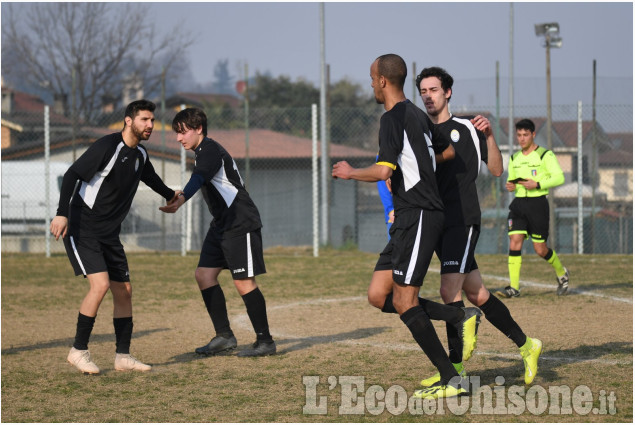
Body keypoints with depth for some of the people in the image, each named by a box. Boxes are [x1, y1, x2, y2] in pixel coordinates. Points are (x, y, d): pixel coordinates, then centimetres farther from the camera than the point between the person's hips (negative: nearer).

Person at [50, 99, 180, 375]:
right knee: (100, 284, -20)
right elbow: (72, 174, -22)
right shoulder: (108, 146, -16)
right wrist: (62, 213, -32)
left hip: (109, 233, 8)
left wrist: (170, 195, 48)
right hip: (82, 228, -8)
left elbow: (150, 177, 34)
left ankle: (123, 357, 15)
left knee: (124, 290, 6)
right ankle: (78, 351, -8)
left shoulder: (140, 155, 10)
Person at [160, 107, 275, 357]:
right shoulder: (203, 152, 15)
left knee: (243, 282, -9)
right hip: (222, 224, 10)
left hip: (241, 223, -10)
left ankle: (265, 341, -1)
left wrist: (181, 200, -52)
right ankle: (224, 336, 6)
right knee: (204, 274, 3)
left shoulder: (210, 151, -17)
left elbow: (199, 179, -36)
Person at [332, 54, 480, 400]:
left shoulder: (393, 118, -12)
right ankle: (461, 317, 4)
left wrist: (350, 173, -5)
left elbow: (383, 171, -21)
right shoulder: (417, 115, 17)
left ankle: (451, 381, -9)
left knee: (404, 301, -9)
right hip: (409, 219, 10)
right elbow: (447, 152, 29)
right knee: (378, 296, 7)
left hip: (418, 215, -10)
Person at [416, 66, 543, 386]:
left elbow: (496, 170, 1)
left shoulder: (467, 129, 2)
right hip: (438, 224, 5)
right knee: (476, 294, 9)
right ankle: (526, 346, 23)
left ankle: (456, 368, -15)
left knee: (449, 290, -17)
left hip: (463, 220, -5)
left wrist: (489, 135, -12)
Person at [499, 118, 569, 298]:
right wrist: (510, 186, 0)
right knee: (515, 241, -11)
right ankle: (514, 287, -13)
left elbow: (559, 177, -8)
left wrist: (537, 184, -19)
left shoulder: (545, 155, -3)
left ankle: (561, 273, 28)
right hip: (519, 203, 5)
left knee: (540, 249, -1)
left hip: (538, 203, -5)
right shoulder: (514, 158, 15)